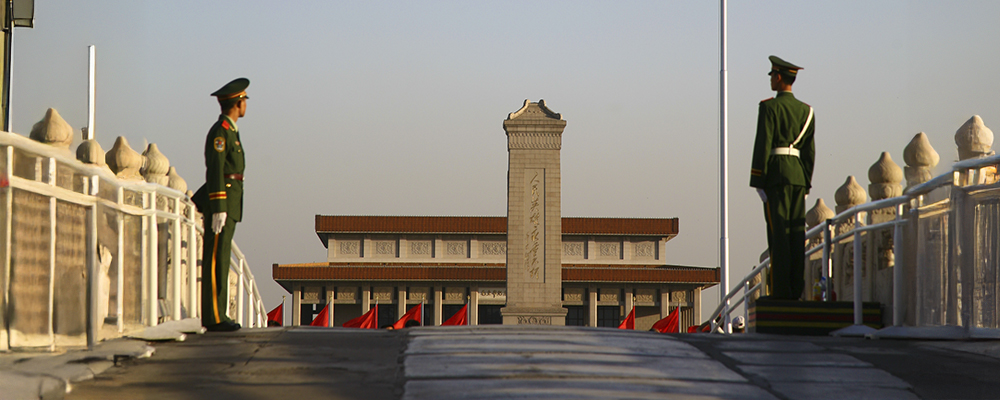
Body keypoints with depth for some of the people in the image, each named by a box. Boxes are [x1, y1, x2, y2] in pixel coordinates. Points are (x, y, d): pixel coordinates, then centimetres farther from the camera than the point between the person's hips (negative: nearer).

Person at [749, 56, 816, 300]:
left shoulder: (769, 107, -7)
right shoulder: (806, 110, 13)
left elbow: (763, 145, -11)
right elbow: (809, 151, 13)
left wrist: (758, 182, -10)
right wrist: (806, 183, 17)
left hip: (776, 173, -6)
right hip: (798, 175, 6)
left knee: (778, 232, -7)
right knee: (796, 232, 5)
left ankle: (781, 290, -10)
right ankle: (796, 289, 3)